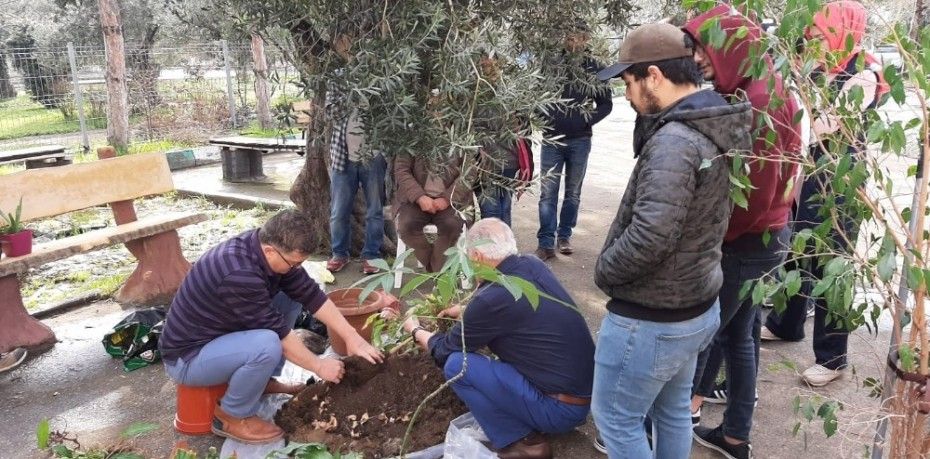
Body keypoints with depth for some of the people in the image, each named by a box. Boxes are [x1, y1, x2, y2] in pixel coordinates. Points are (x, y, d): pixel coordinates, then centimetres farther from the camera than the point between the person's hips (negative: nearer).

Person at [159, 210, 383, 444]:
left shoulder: (267, 245, -10)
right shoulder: (239, 274, -36)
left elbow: (310, 293, -6)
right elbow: (278, 333, -26)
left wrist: (352, 338, -8)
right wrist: (319, 366, -13)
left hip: (220, 331, 9)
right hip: (187, 357, -9)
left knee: (291, 297, 1)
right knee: (267, 345, -33)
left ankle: (263, 380, 12)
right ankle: (231, 417, -6)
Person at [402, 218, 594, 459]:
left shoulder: (492, 297, -22)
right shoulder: (534, 265, -1)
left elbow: (445, 351, -3)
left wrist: (416, 331, 16)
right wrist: (464, 311, 33)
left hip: (561, 409, -8)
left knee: (456, 364, -11)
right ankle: (527, 426, 17)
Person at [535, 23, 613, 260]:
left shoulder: (594, 68, 0)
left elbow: (606, 103, 7)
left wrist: (588, 120, -8)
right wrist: (544, 118, -6)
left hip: (580, 141, 1)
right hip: (552, 139, -1)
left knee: (573, 192, 10)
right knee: (548, 193, -2)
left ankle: (564, 236, 23)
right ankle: (546, 243, 2)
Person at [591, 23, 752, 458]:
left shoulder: (674, 142, -27)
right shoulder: (715, 127, 4)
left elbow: (650, 235, -32)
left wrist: (604, 271, -16)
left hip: (651, 321, -9)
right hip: (697, 308, 10)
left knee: (615, 418, 11)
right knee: (673, 411, 25)